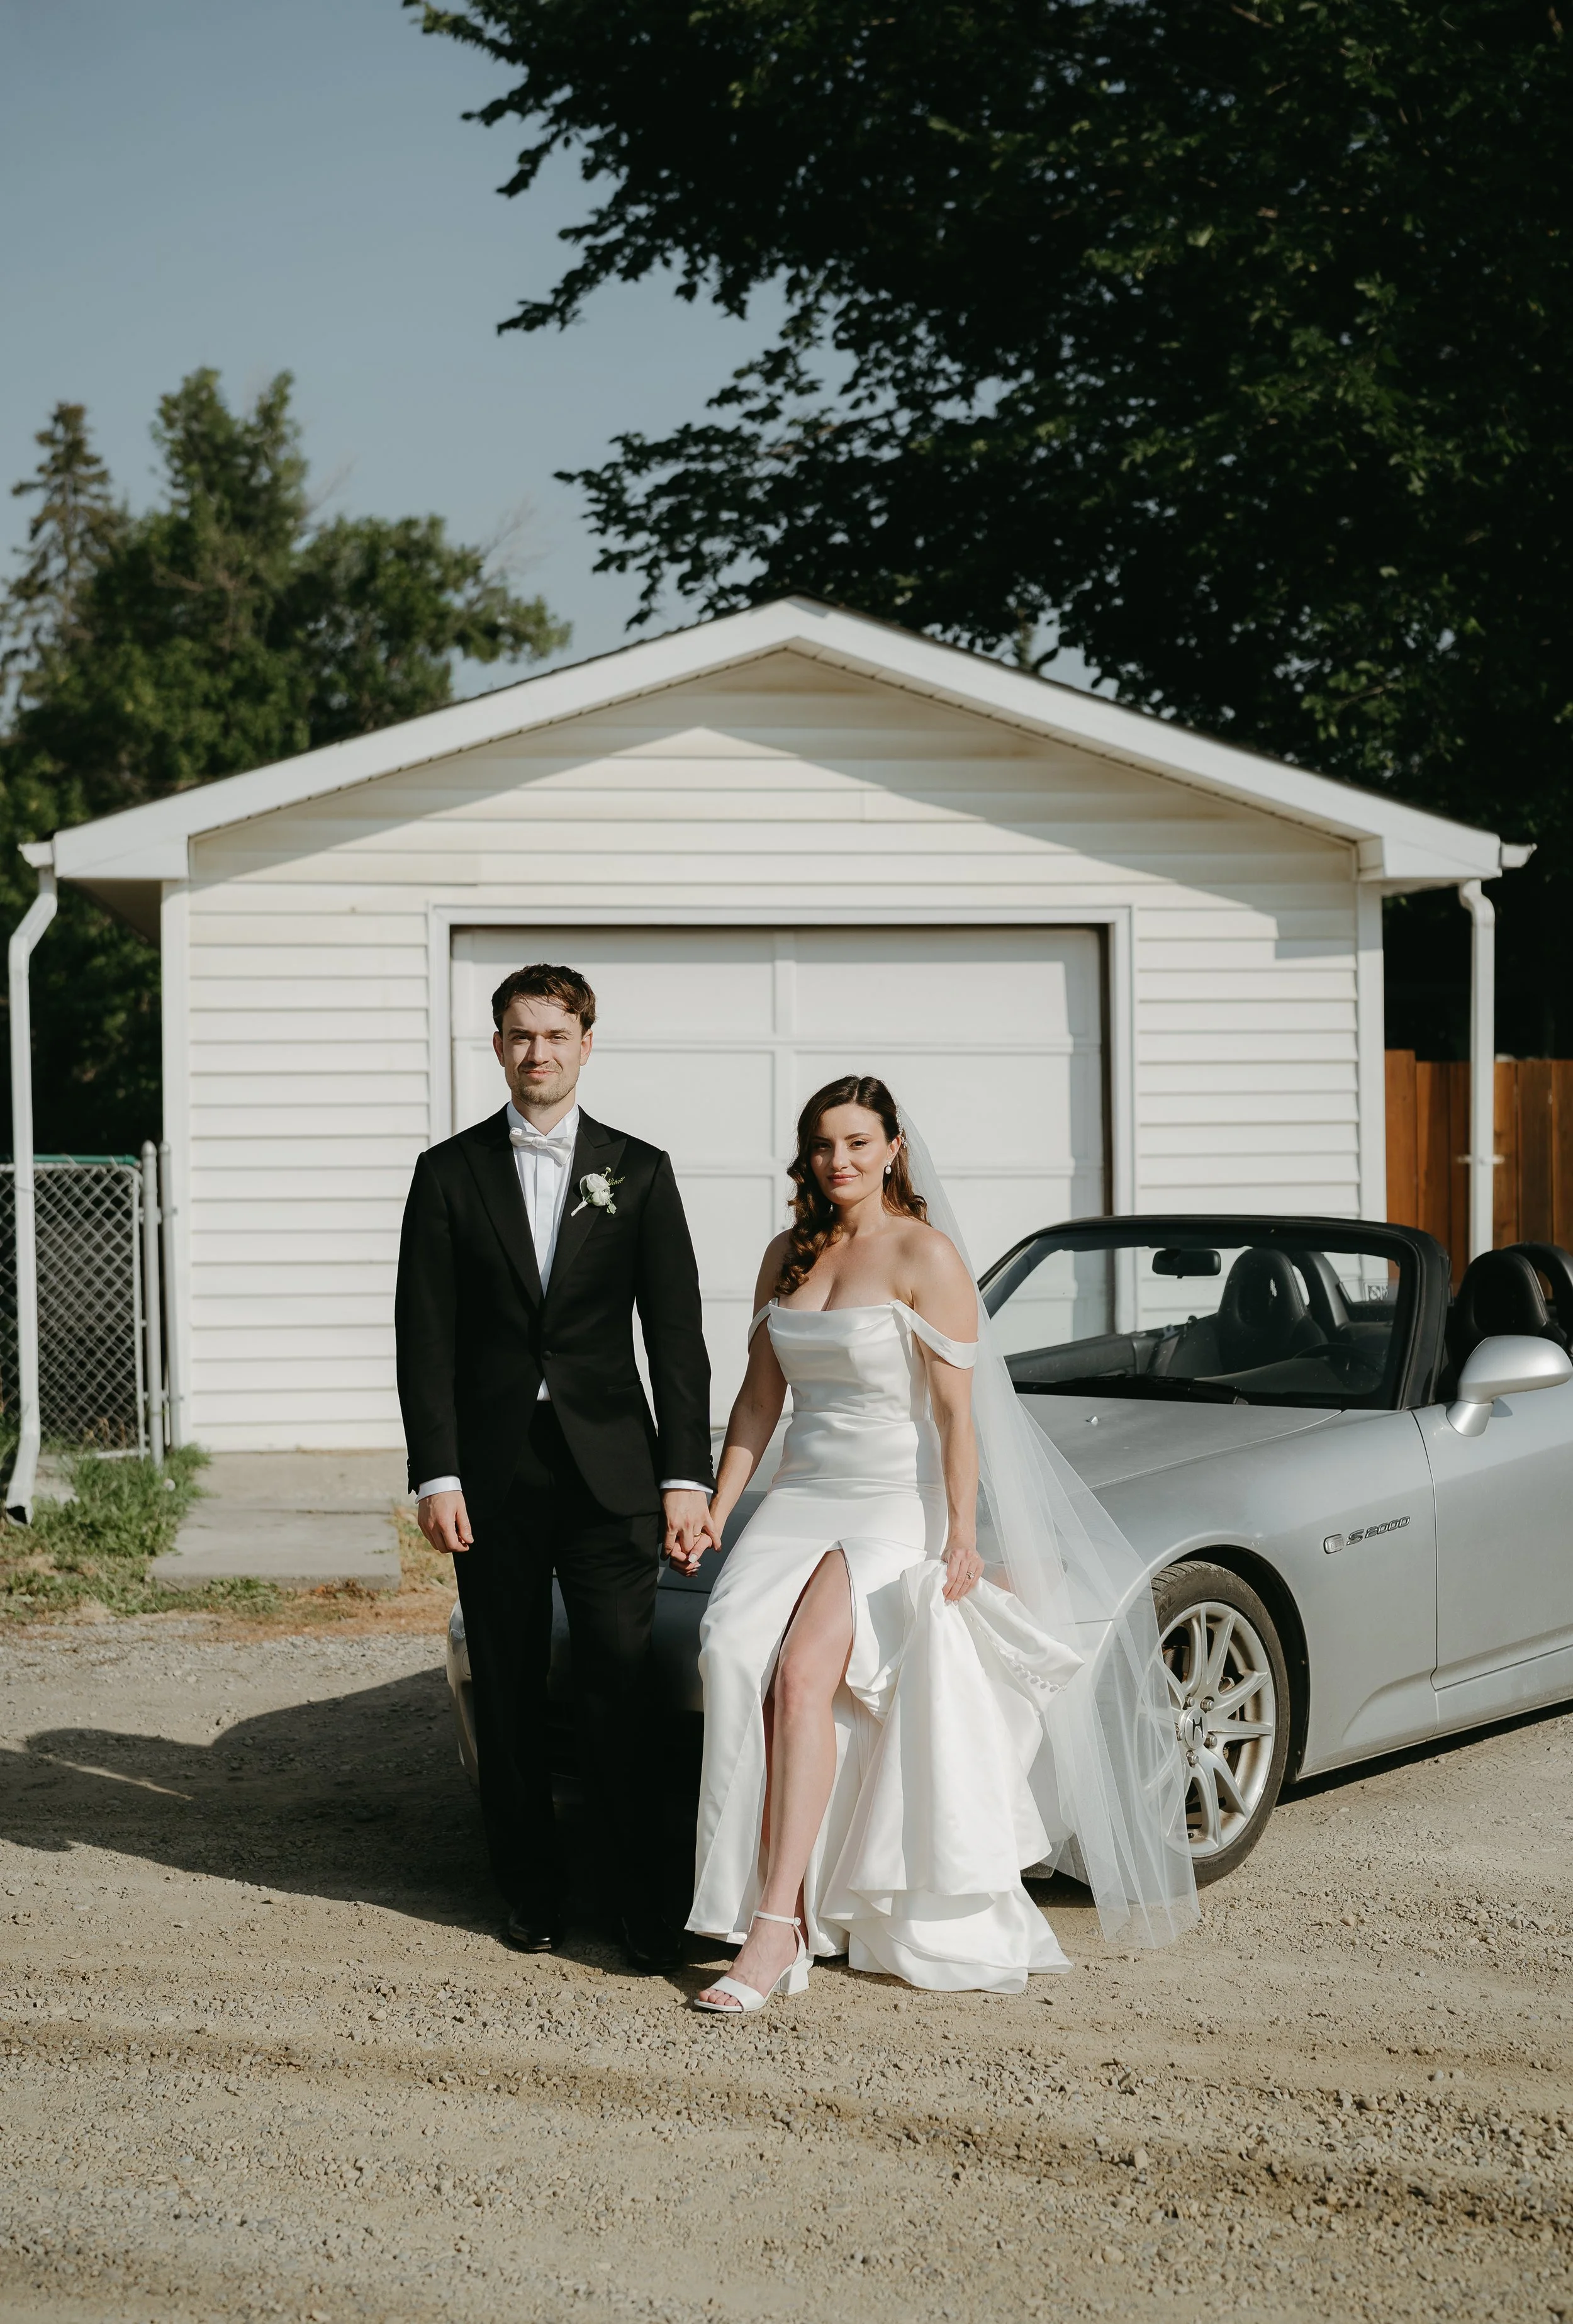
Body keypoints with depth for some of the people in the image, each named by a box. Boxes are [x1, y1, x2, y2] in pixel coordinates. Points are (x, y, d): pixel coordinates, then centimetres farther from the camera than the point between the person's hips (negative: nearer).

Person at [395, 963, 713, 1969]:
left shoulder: (639, 1170, 6)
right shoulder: (450, 1172, 6)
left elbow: (676, 1334, 4)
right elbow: (425, 1339, 3)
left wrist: (686, 1475, -4)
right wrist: (437, 1475, -6)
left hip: (610, 1471, -1)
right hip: (493, 1472, 1)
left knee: (621, 1694, -4)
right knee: (510, 1697, 6)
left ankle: (646, 1903, 2)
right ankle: (533, 1893, 18)